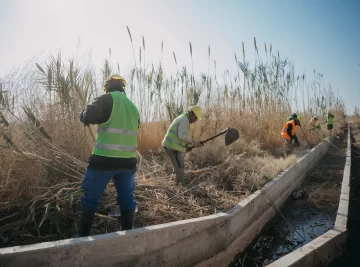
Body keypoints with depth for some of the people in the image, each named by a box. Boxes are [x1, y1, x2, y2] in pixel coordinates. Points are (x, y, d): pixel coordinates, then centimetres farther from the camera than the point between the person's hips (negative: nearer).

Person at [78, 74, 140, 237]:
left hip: (105, 159, -5)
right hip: (127, 160, 6)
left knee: (91, 197, 9)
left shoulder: (107, 99, -3)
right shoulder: (133, 107, 16)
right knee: (127, 197, 14)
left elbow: (86, 117, -10)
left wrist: (84, 113, 13)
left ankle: (83, 237, 16)